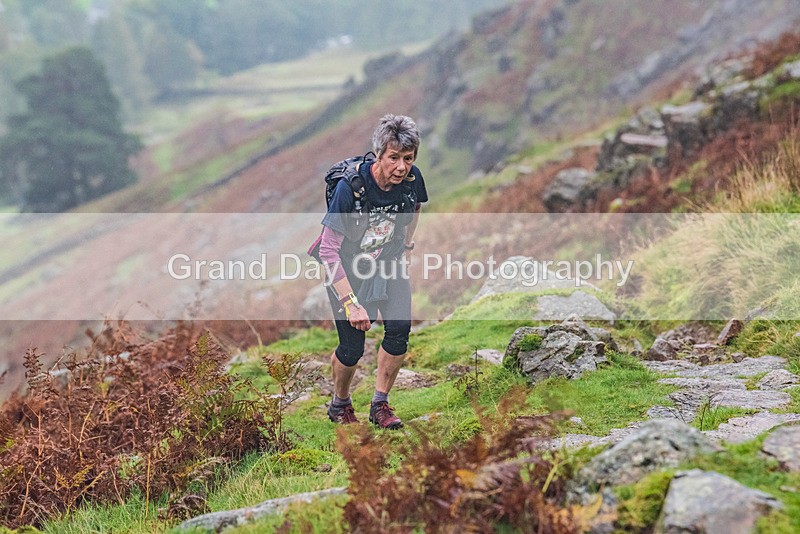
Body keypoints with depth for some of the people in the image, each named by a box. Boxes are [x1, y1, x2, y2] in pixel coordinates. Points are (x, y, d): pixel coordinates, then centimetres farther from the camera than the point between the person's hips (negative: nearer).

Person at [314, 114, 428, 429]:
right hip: (347, 267, -4)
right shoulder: (350, 187, -31)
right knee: (352, 349, -5)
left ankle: (380, 404, 8)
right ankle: (340, 404, 25)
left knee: (399, 329, -12)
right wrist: (351, 302, -31)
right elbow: (328, 250, -28)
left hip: (388, 262, 4)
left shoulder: (412, 179, -16)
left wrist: (407, 245, 11)